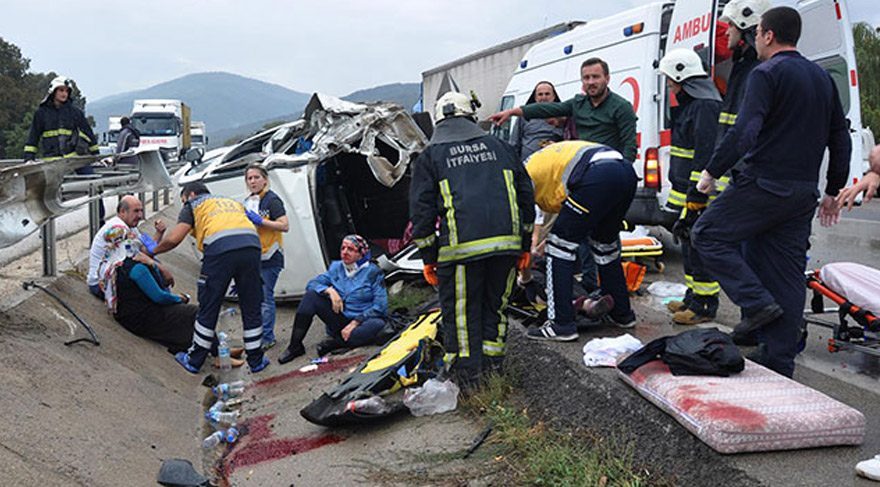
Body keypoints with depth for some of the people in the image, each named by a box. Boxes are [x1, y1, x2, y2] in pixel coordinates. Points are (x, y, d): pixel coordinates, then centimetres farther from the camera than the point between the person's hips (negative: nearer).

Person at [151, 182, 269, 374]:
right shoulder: (234, 203, 36)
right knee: (251, 308, 14)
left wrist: (153, 251, 28)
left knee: (208, 309, 8)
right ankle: (256, 360, 22)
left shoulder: (194, 204, 22)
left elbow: (173, 238, 10)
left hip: (220, 248, -4)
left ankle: (194, 361, 21)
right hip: (251, 246, 4)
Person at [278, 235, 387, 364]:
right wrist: (329, 290, -18)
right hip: (338, 319, 4)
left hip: (360, 322, -4)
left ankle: (335, 342, -24)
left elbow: (380, 307, -12)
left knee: (378, 325, -37)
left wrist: (355, 323, -19)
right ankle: (295, 347, -15)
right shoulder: (336, 267, 7)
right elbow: (312, 284, 3)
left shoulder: (373, 272, -7)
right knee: (311, 295, -14)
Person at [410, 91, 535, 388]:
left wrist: (428, 257, 10)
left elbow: (421, 210, 5)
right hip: (507, 241, 4)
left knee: (461, 311, 7)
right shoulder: (498, 146, 20)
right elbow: (525, 194, 18)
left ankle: (467, 373, 11)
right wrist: (525, 246, 22)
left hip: (462, 245, -3)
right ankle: (493, 363, 24)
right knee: (496, 303, 18)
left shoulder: (429, 157, 11)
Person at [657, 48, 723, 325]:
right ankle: (693, 298, 28)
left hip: (699, 193, -11)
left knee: (698, 245, -7)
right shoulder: (690, 103, 19)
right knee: (689, 243, 17)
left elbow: (706, 153, -22)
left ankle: (704, 306, 0)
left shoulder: (705, 105, -15)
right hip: (687, 191, 11)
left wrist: (696, 195, -24)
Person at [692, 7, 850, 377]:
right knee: (786, 274, 9)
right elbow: (840, 139, 20)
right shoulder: (823, 78, 18)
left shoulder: (766, 74, -8)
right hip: (802, 194, 8)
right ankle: (779, 362, 12)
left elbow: (744, 132, -20)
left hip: (763, 186, -8)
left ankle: (758, 303, -4)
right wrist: (833, 192, 25)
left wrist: (712, 171, -10)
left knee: (707, 234, 6)